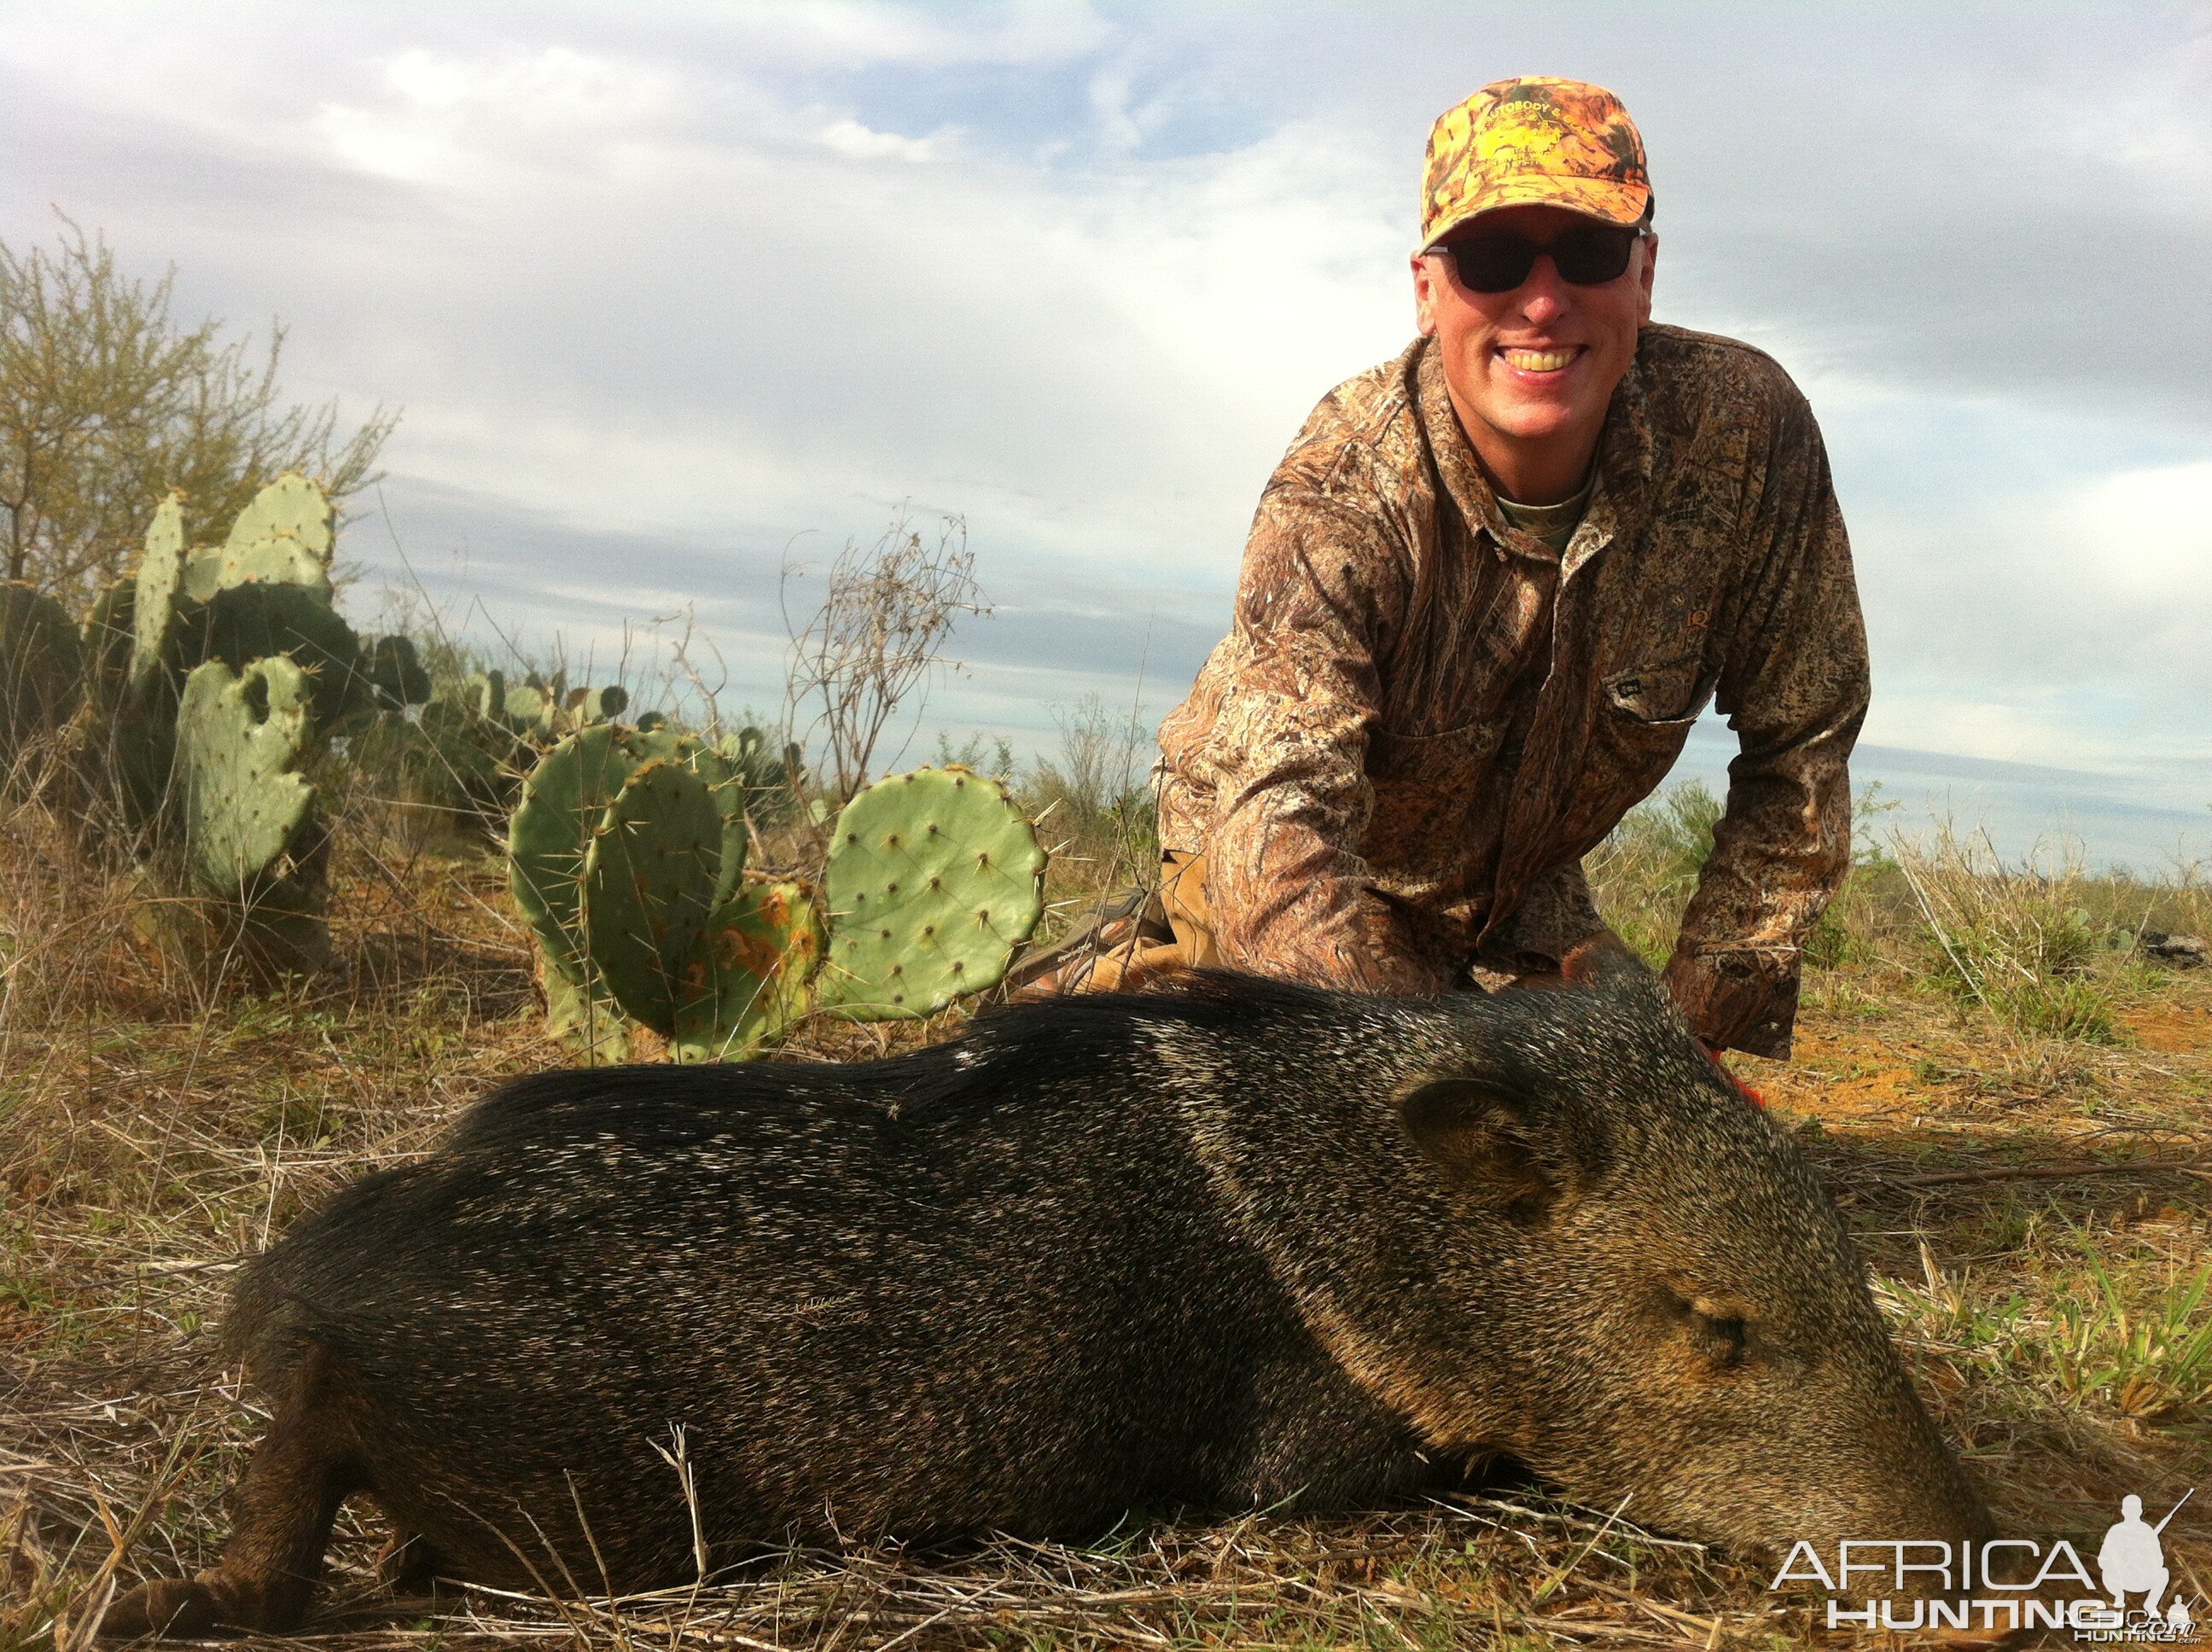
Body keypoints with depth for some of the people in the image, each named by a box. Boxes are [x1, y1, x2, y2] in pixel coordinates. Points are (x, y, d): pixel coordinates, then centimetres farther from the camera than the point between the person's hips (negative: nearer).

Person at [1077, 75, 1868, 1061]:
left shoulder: (1745, 430, -25)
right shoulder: (1343, 488, -34)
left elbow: (1799, 744, -12)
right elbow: (1283, 825, -44)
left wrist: (1705, 1012, -16)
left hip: (1521, 895, 4)